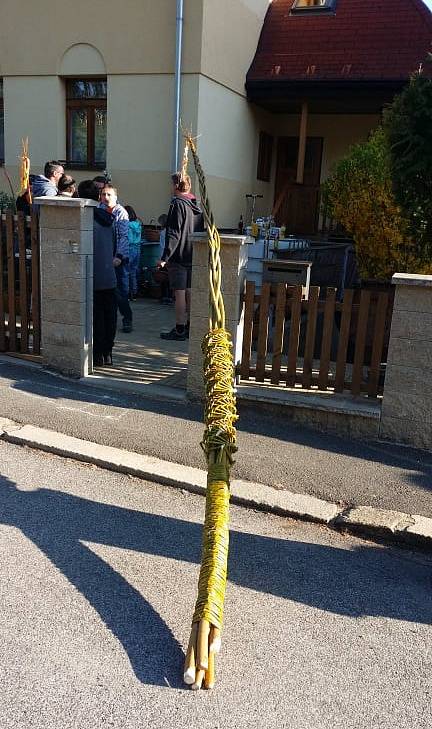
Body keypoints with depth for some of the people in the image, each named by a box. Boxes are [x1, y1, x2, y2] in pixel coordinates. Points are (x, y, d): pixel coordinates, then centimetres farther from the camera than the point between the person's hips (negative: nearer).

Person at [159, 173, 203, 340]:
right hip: (193, 256, 8)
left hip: (178, 257, -8)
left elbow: (174, 234, -18)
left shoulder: (178, 205, -12)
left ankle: (179, 330, -2)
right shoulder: (197, 206, 13)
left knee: (179, 293, -5)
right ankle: (189, 327, 18)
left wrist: (165, 257, -18)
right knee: (189, 292, 12)